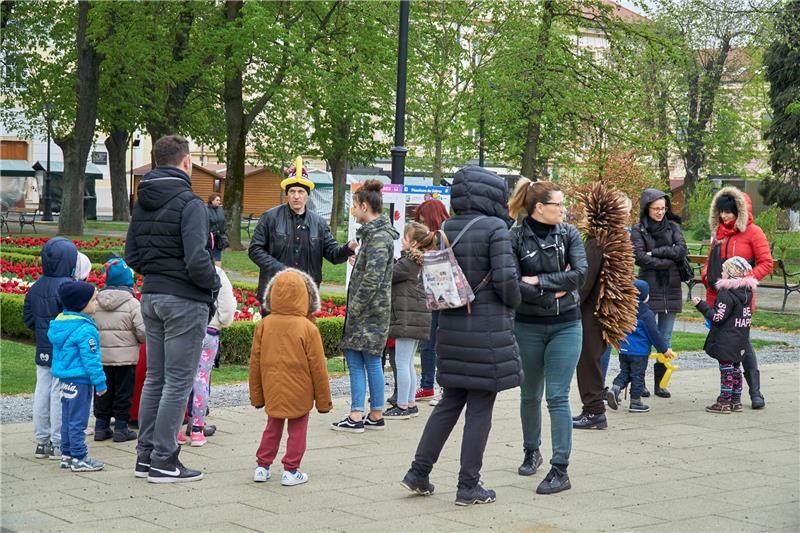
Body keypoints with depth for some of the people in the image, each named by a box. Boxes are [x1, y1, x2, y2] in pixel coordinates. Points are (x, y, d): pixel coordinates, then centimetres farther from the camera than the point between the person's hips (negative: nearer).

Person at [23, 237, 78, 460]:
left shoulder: (36, 287, 6)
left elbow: (28, 319, 12)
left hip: (43, 351, 7)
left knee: (41, 393, 11)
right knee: (60, 395, -2)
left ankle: (41, 442, 17)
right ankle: (58, 445, 2)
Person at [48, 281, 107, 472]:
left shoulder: (59, 322, 9)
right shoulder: (85, 329, -20)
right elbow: (91, 359, -20)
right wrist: (100, 382, -14)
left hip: (65, 378, 9)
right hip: (80, 380, -9)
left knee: (67, 419, 16)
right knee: (77, 420, -4)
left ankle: (67, 454, 23)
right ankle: (79, 458, 1)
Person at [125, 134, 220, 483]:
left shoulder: (143, 202, 9)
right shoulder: (189, 203, -16)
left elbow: (131, 254, 13)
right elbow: (197, 259, -23)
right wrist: (214, 284, -7)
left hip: (151, 297, 8)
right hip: (185, 301, -8)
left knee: (155, 378, 15)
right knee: (178, 382, -1)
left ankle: (146, 455, 21)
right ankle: (164, 461, 2)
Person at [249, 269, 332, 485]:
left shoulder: (264, 325, -5)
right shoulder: (308, 328, -13)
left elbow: (255, 363, 2)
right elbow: (318, 367, -7)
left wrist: (256, 396, 14)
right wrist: (324, 400, 3)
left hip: (272, 392, 3)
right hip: (299, 394, -3)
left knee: (272, 428, 18)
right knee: (297, 430, 9)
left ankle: (262, 466, 20)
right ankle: (291, 471, 9)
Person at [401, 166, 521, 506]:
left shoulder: (445, 230, 6)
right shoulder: (494, 228, -12)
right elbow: (505, 278, -17)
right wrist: (513, 305, 1)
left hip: (452, 328, 6)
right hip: (488, 330, -6)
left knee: (450, 403, 18)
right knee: (480, 409, 3)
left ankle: (419, 472, 18)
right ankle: (468, 487, 9)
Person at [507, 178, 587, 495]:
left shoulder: (569, 234, 1)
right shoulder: (516, 239, -6)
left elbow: (580, 274, -12)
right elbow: (513, 286, -14)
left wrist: (538, 281, -14)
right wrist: (555, 289, -15)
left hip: (566, 326, 0)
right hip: (528, 327, 0)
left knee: (558, 396, -6)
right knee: (530, 394, 15)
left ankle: (561, 469, -5)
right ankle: (532, 451, 37)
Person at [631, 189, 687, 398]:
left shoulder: (673, 227, 10)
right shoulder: (638, 230, 0)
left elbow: (681, 250, -4)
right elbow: (640, 257, -13)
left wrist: (655, 252, -10)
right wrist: (668, 261, -10)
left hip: (671, 289, 3)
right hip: (648, 288, -3)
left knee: (666, 339, 6)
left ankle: (660, 383, 12)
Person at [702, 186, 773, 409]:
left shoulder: (752, 232, -3)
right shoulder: (719, 232, 15)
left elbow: (766, 263, -6)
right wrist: (706, 276, 5)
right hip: (716, 297, 6)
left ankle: (755, 392, -3)